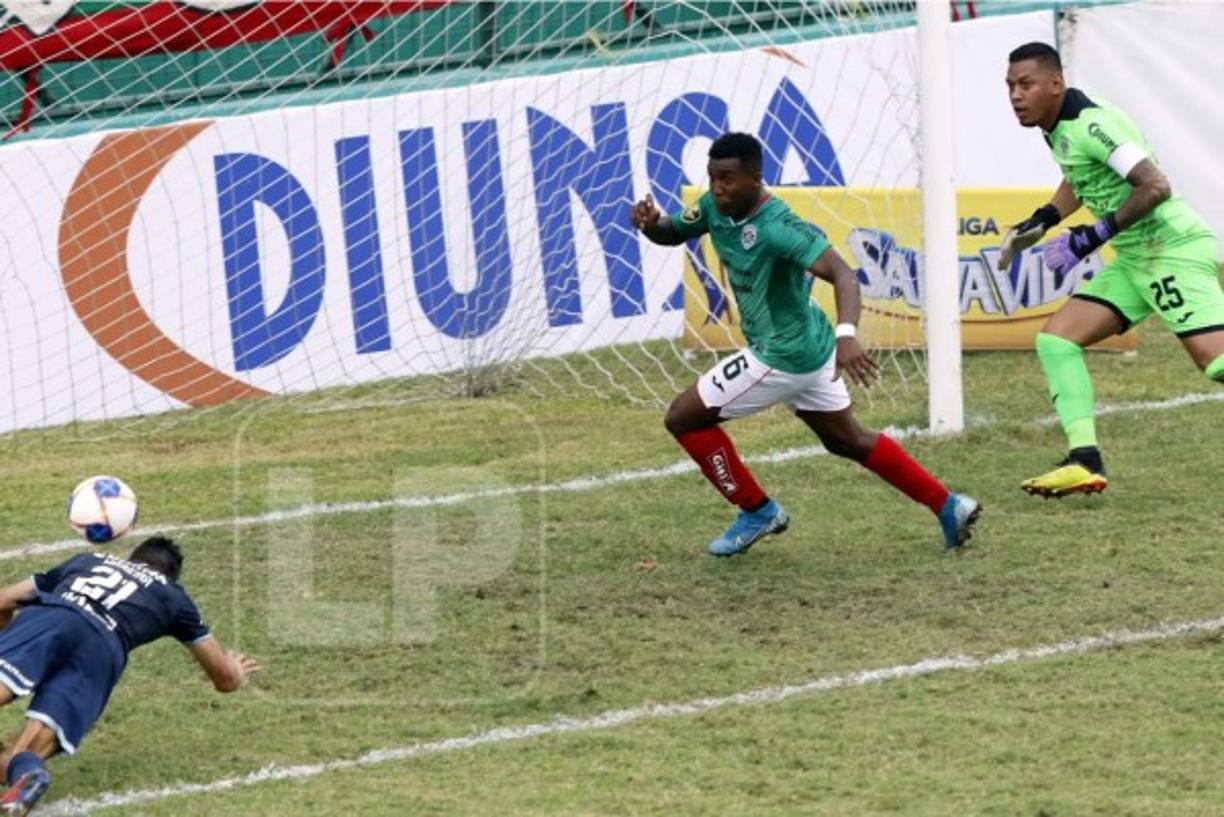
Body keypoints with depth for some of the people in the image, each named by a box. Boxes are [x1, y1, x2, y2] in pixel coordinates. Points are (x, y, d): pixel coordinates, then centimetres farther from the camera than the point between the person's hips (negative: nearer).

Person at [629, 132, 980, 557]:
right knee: (849, 441, 22)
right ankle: (949, 508, 25)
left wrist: (846, 334, -53)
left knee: (683, 418, 1)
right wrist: (650, 223, -12)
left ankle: (757, 511, 13)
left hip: (783, 357, -9)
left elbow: (842, 274, -36)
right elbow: (672, 233, 14)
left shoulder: (778, 226, -27)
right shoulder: (715, 207, -2)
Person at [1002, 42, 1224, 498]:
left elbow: (1155, 187, -25)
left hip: (1173, 249, -10)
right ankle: (1085, 461, -3)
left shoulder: (1091, 123, -19)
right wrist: (1039, 223, 21)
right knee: (1055, 338, 2)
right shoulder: (1057, 128, 10)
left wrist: (1091, 238, -22)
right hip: (1135, 258, 10)